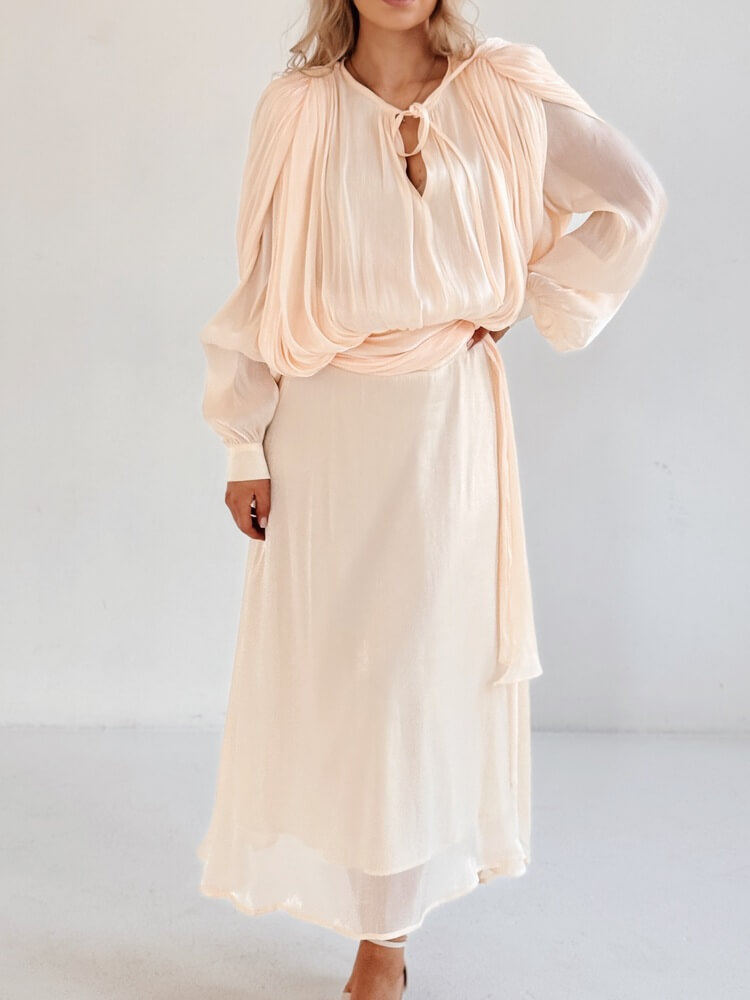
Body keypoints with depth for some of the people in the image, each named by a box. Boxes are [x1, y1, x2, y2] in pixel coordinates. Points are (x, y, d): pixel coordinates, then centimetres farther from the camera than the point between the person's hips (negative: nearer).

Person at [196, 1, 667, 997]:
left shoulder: (507, 93, -1)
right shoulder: (297, 107, -1)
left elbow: (634, 200, 9)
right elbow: (260, 285, 0)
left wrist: (531, 303, 2)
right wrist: (244, 445, -2)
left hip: (446, 419, 0)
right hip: (322, 426, 1)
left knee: (420, 664, 4)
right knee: (315, 663, 7)